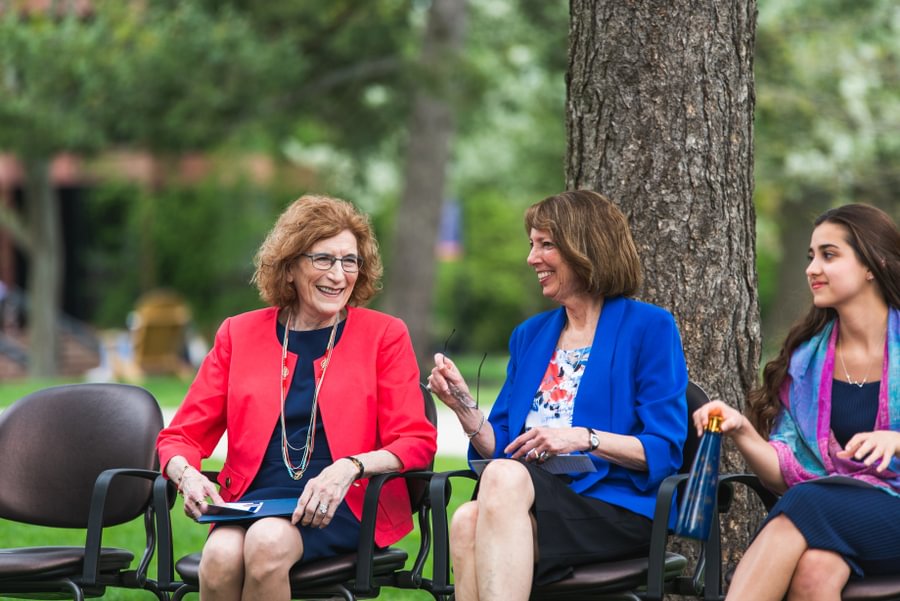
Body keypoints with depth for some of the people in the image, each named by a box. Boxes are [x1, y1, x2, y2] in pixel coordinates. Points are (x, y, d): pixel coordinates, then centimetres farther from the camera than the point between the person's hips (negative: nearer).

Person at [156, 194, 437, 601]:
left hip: (344, 507, -2)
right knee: (221, 555, -33)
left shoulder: (384, 335, 10)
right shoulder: (239, 334, 15)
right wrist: (186, 474, -11)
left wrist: (351, 467, -18)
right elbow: (181, 436, 14)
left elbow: (417, 442, 1)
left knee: (268, 541, -34)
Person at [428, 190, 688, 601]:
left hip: (615, 512, -4)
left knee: (505, 477, -36)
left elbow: (665, 451, -2)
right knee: (468, 522, -33)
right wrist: (464, 406, 3)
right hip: (532, 501, 4)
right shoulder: (530, 336, 24)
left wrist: (585, 438, -13)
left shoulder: (649, 328, 6)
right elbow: (499, 449, 20)